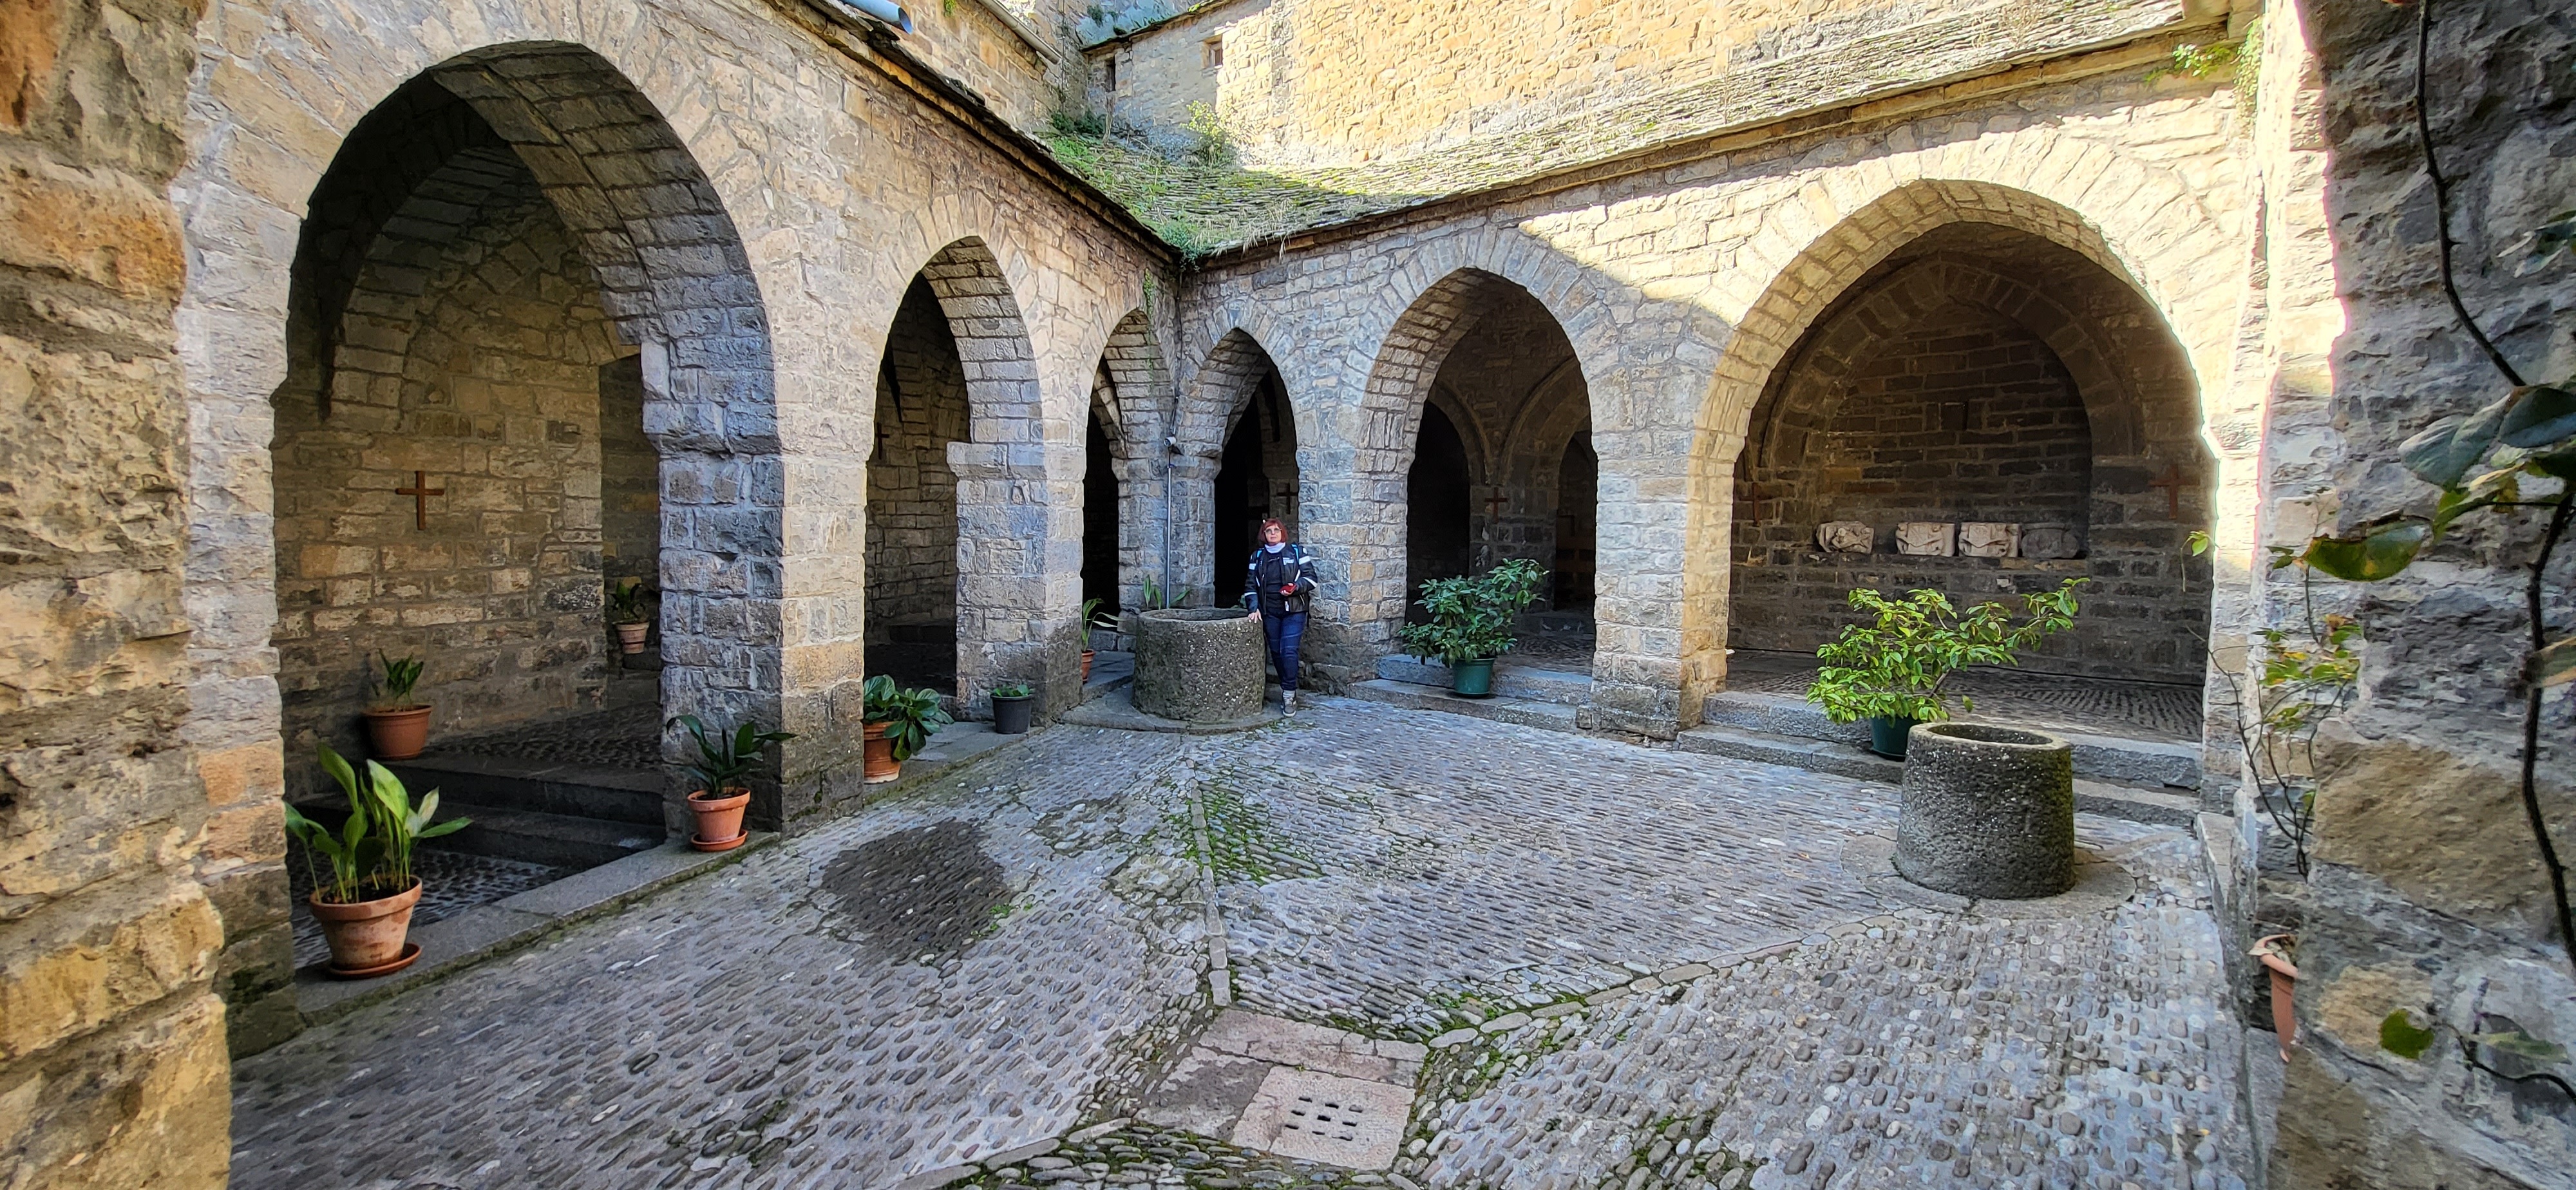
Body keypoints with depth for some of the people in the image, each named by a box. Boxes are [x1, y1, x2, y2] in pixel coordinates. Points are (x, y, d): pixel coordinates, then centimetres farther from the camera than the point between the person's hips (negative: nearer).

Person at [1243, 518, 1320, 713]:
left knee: (1289, 651, -12)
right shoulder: (1258, 556, 11)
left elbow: (1310, 577, 0)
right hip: (1269, 613, 4)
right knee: (1276, 652, 7)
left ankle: (1289, 695, -7)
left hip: (1294, 610, -4)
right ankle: (1288, 689, 21)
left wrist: (1296, 587, -19)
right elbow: (1251, 585, 10)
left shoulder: (1296, 551, 2)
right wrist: (1254, 608, -2)